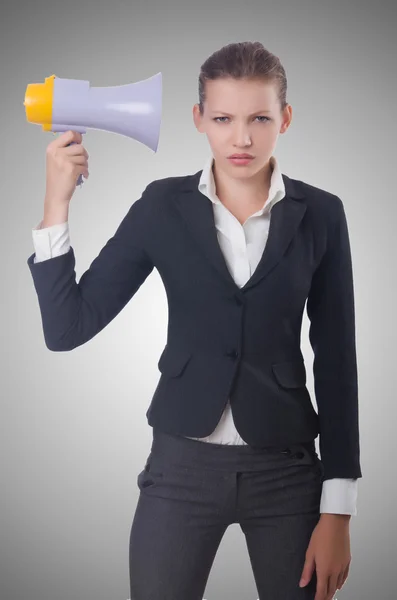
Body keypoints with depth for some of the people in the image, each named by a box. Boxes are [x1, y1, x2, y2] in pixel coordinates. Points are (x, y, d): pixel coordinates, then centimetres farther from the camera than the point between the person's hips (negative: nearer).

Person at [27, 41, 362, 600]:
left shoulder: (320, 214, -3)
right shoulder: (164, 206, -4)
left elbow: (336, 360, -1)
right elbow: (67, 328, -5)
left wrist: (338, 508, -2)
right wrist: (57, 202, -15)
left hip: (286, 470, 0)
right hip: (182, 467, 0)